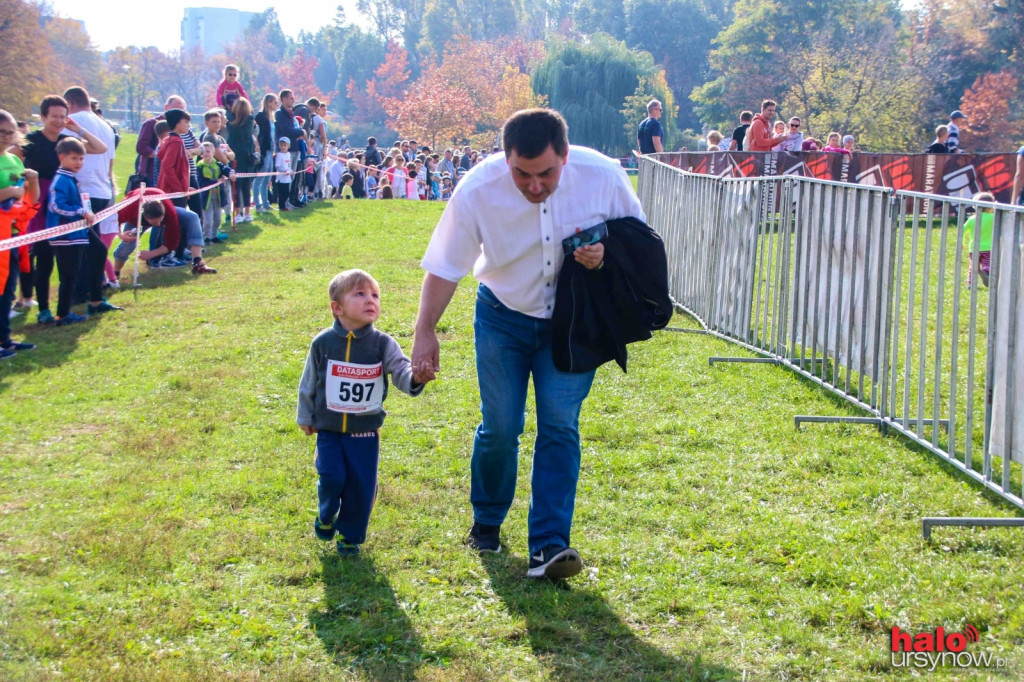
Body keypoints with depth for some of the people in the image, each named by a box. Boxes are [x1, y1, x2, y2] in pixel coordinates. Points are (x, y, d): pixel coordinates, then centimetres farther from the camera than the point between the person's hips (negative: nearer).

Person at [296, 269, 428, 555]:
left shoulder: (383, 344, -7)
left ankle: (350, 536, 22)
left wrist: (415, 378, -42)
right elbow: (308, 383, 6)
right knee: (332, 477, -10)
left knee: (362, 484, 1)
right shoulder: (323, 344, -6)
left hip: (366, 431, 1)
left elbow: (402, 373, -18)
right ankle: (326, 516, 22)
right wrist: (305, 417, 13)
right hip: (329, 429, 0)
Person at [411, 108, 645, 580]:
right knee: (499, 429, 2)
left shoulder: (603, 177, -21)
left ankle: (549, 546, -10)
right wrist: (425, 332, -12)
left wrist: (608, 254, -25)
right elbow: (444, 267, -11)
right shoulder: (478, 190, -23)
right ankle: (486, 524, 28)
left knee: (560, 426, -11)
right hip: (503, 318, 0)